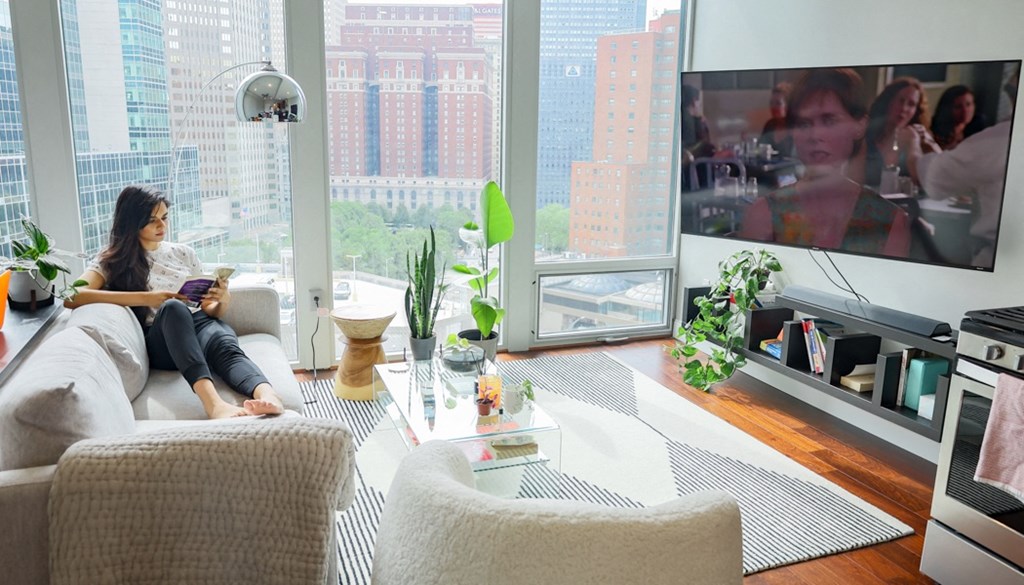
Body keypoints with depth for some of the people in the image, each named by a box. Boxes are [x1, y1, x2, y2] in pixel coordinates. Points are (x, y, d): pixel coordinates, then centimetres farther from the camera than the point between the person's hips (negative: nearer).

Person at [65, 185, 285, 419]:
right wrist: (145, 298, -19)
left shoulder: (183, 253, 20)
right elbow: (72, 297, -10)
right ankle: (212, 401, -60)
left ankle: (268, 397, -66)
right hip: (159, 343, -3)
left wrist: (222, 300, -7)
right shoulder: (113, 260, 10)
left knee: (223, 342, -35)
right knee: (172, 307, -37)